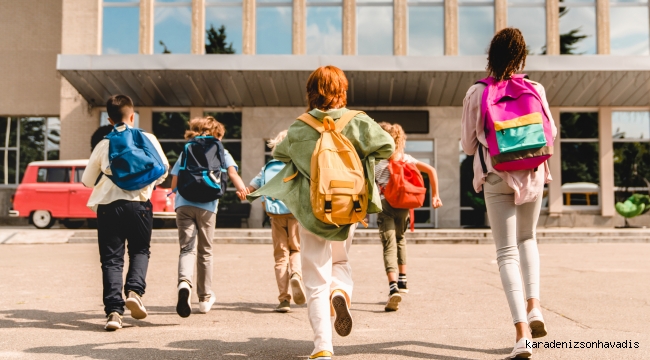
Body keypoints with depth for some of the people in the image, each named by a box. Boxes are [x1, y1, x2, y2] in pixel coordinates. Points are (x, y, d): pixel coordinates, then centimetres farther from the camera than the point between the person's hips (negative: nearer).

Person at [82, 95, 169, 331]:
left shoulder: (104, 145, 4)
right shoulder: (148, 139, 3)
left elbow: (87, 181, 11)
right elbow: (163, 169, 11)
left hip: (108, 205, 0)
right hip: (139, 204, 0)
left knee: (111, 258, 5)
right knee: (140, 251, 18)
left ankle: (113, 310, -5)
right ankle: (134, 290, -6)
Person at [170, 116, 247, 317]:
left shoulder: (186, 151, 19)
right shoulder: (221, 152, 13)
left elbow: (174, 183, 16)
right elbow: (233, 174, -6)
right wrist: (243, 191, -13)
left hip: (183, 204, 1)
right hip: (206, 206, -1)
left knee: (187, 248, -3)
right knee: (205, 251, 12)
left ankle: (184, 283, -33)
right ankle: (205, 298, 21)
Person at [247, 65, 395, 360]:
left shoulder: (299, 128, -3)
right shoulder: (358, 123, -5)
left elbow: (279, 153, 12)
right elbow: (387, 146, -7)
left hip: (311, 211, -1)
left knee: (316, 282, 5)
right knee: (340, 261, 26)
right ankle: (341, 291, -7)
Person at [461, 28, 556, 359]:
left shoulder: (476, 94, -5)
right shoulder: (535, 90, -3)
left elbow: (467, 145, 1)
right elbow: (549, 134, 9)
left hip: (496, 179, -1)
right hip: (532, 175, 2)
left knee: (507, 252, 1)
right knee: (527, 239, 25)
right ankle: (534, 306, 10)